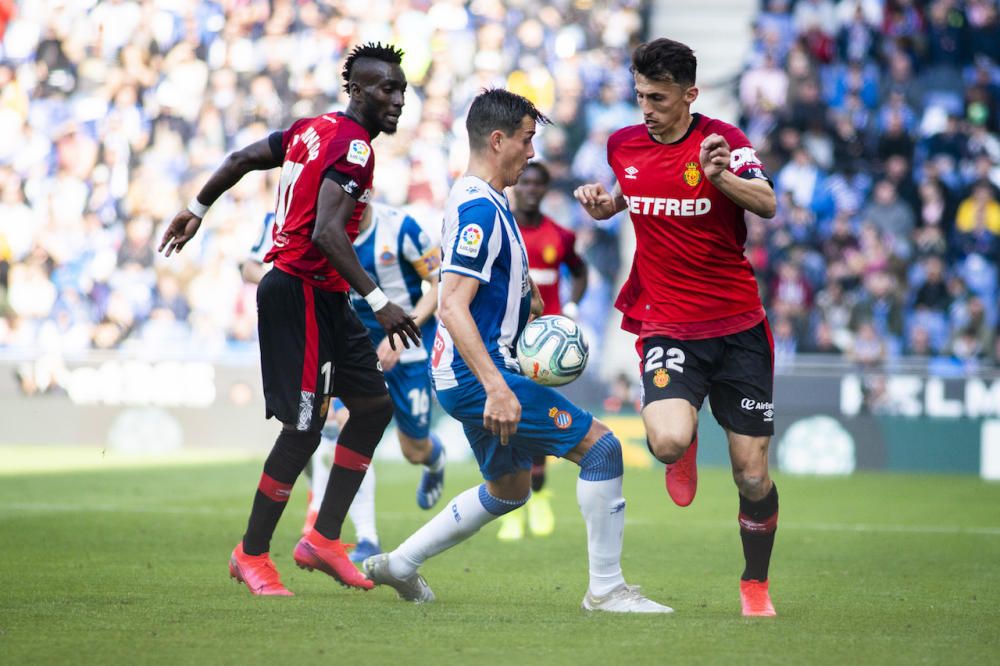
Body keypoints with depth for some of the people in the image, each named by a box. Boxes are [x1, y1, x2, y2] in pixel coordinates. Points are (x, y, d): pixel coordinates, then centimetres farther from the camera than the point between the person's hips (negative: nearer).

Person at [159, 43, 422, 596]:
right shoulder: (353, 147, -17)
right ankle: (252, 555, 6)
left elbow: (241, 160, 22)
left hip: (323, 299, 10)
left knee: (374, 404, 12)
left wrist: (196, 211, 35)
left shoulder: (312, 129, 12)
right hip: (302, 295, -10)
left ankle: (323, 539, 13)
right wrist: (380, 303, -29)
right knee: (304, 427, -6)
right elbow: (326, 232, -28)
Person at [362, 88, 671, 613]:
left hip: (475, 376, 11)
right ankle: (606, 588, -8)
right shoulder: (479, 209, -18)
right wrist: (497, 388, -33)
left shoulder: (482, 202, 15)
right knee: (600, 446, -12)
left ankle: (399, 565, 27)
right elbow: (452, 307, -27)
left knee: (509, 489, 24)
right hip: (477, 376, -11)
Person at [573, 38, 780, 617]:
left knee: (753, 477, 0)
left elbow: (768, 204, -23)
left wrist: (722, 176, -41)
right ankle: (685, 447, 11)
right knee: (668, 441, -27)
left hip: (738, 328, -1)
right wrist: (602, 203, 4)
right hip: (665, 326, 1)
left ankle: (756, 586, 23)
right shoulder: (623, 145, 4)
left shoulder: (721, 139, -7)